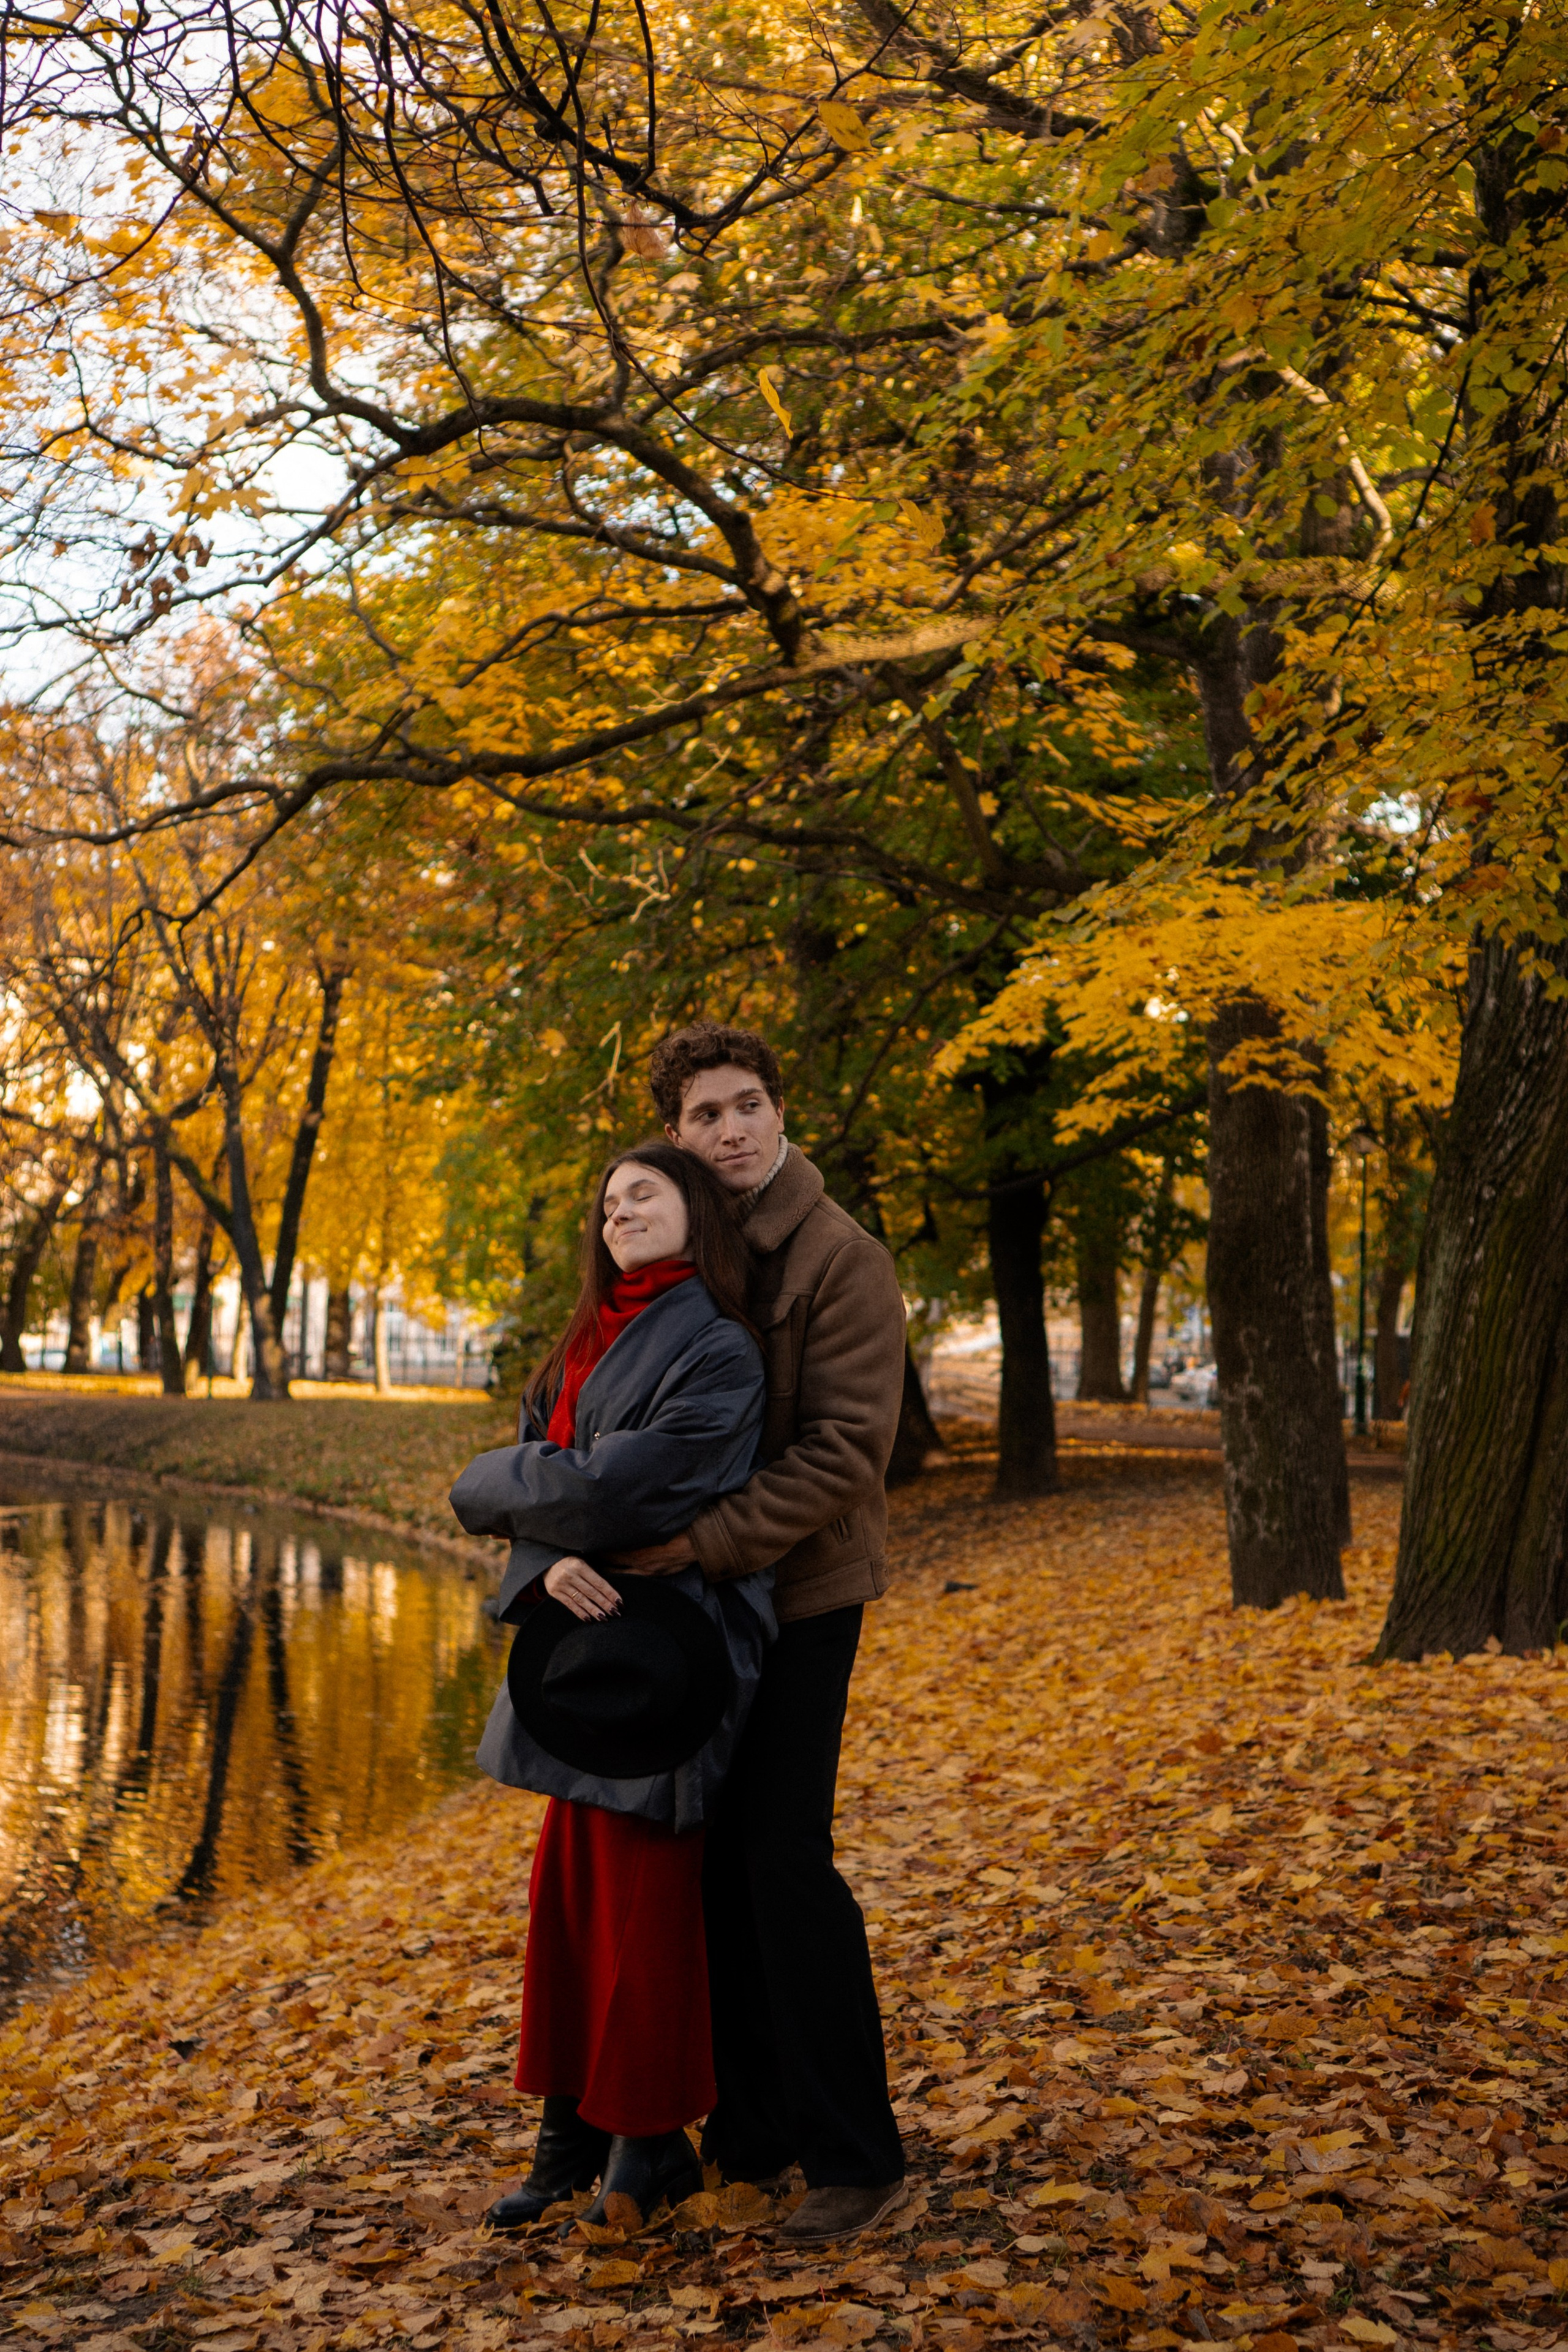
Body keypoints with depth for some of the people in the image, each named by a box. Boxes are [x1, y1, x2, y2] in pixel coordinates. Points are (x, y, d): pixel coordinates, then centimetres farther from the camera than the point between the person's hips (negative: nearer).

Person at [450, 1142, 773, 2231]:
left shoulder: (717, 1354, -13)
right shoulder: (588, 1342, 12)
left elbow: (614, 1484, -21)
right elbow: (546, 1473, 6)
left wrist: (488, 1488, -5)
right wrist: (545, 1561, -15)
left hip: (661, 1655, -7)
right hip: (582, 1643, 8)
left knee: (642, 1897, 2)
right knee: (571, 1887, 12)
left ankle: (648, 2141, 17)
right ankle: (575, 2130, 24)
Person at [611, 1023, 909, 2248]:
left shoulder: (842, 1259, -11)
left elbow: (846, 1447, -18)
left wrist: (712, 1538, -23)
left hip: (801, 1593, -7)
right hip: (703, 1596, 7)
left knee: (786, 1861, -9)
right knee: (714, 1860, 11)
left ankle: (858, 2156, 3)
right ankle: (754, 2125, 25)